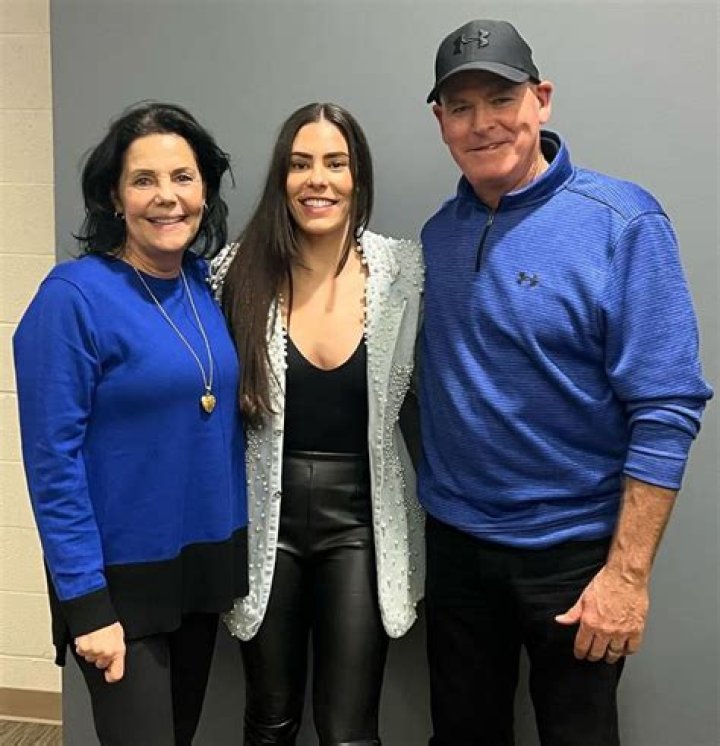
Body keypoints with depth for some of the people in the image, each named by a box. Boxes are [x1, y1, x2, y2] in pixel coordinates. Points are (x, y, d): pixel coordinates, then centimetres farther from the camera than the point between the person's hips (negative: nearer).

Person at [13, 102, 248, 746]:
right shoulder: (74, 296, -17)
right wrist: (86, 604, -17)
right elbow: (52, 460, -17)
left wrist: (230, 559, 8)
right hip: (122, 580, -6)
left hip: (205, 566, 6)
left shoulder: (209, 283, 1)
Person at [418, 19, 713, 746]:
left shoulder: (622, 223, -15)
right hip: (454, 540, 5)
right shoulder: (438, 233, 3)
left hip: (571, 548, -5)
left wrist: (627, 571, -19)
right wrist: (442, 511, 4)